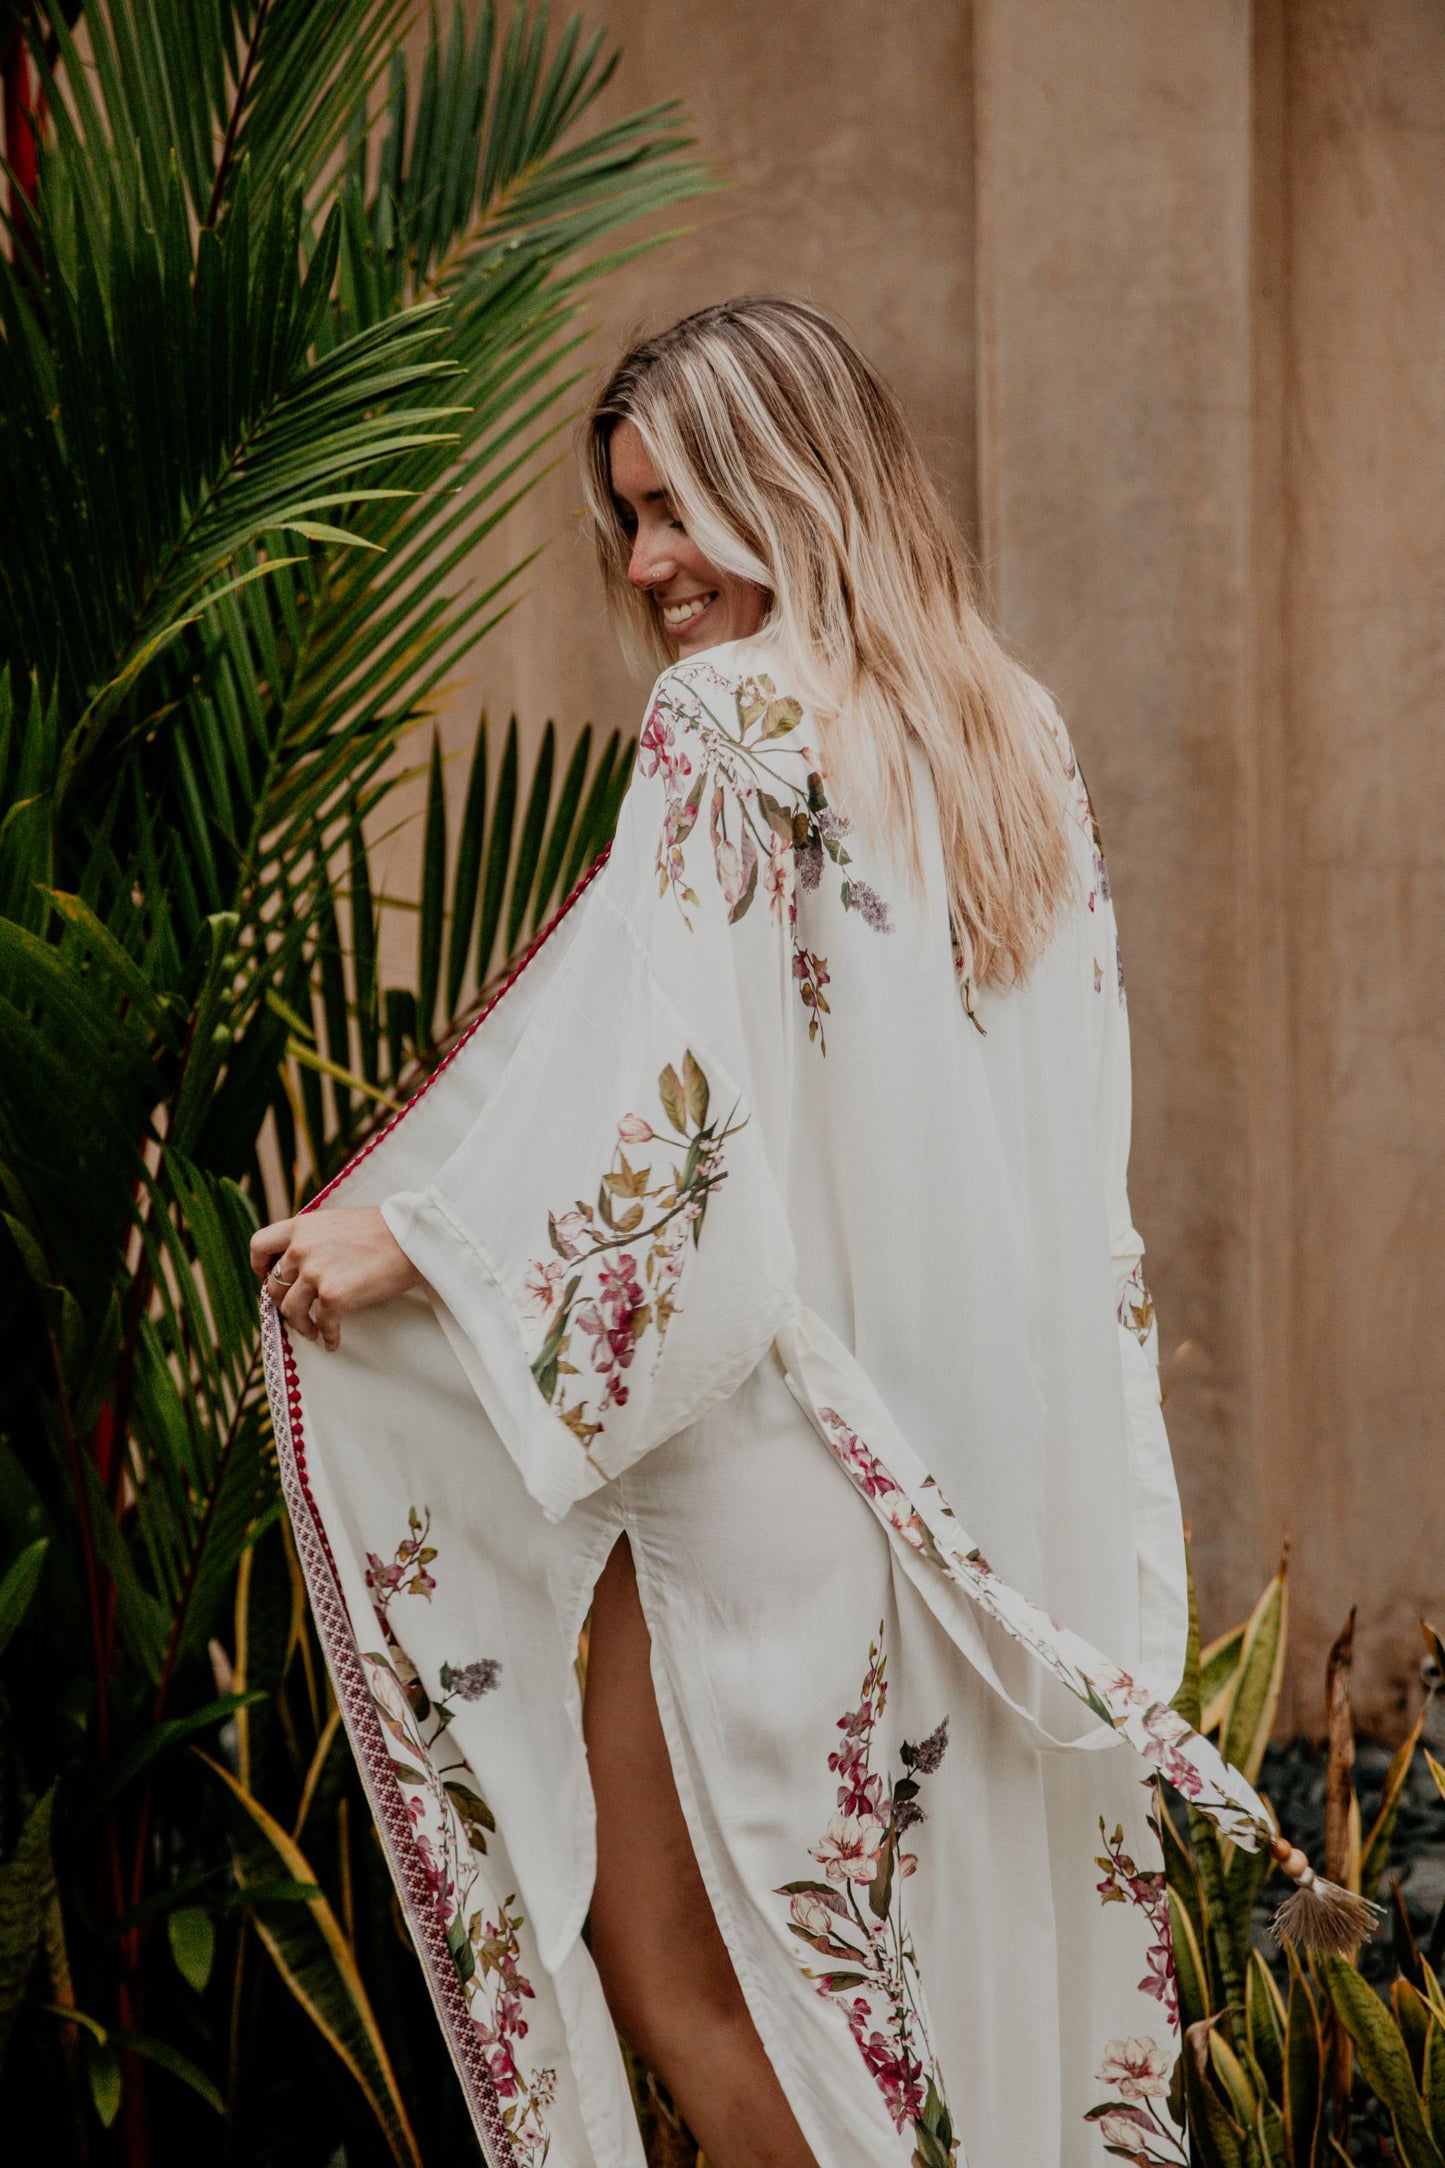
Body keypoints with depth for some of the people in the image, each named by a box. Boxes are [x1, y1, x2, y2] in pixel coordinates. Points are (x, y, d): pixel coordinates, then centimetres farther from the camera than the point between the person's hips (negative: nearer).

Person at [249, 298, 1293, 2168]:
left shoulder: (735, 715, -9)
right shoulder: (1018, 732, 13)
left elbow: (658, 1053, -19)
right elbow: (1079, 1128, 15)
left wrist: (403, 1232, -16)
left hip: (784, 1441, -8)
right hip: (1007, 1443, 8)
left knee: (658, 1937, 2)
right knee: (965, 1911, 14)